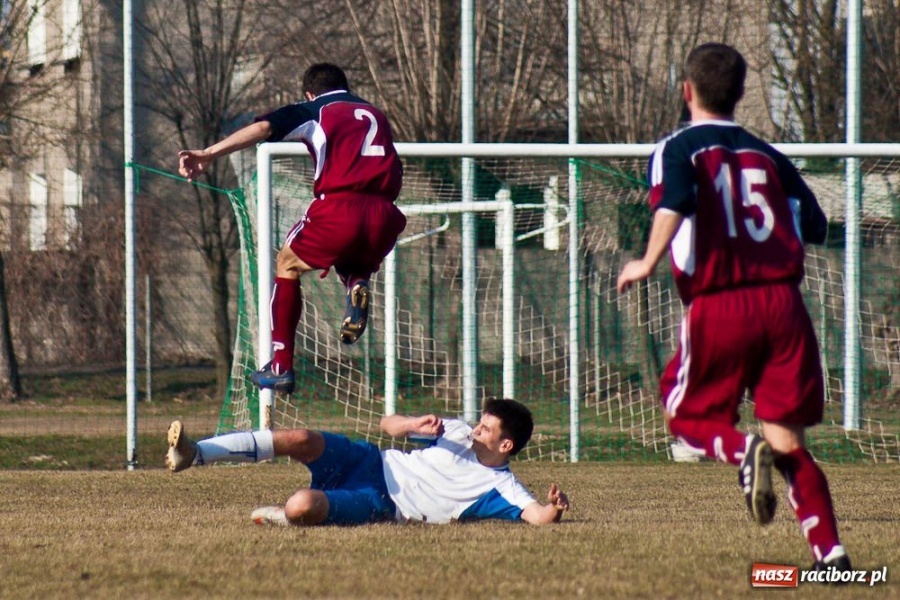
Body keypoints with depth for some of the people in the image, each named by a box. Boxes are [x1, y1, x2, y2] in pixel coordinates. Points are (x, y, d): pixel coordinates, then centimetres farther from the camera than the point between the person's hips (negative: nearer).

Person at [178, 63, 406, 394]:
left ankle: (281, 366, 15)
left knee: (288, 264, 22)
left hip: (339, 208, -4)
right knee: (354, 263, 37)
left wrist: (208, 154, -9)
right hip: (384, 215, 4)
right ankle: (357, 284, -2)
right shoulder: (376, 115, 29)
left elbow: (263, 128, -2)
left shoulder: (312, 112, 14)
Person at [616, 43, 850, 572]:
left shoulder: (680, 148, 3)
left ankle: (745, 451, -17)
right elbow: (816, 226, 13)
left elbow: (674, 202, -19)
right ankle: (831, 551, -10)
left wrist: (649, 262, -14)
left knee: (689, 415, 16)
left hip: (718, 305, -3)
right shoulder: (766, 155, 15)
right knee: (788, 439, 6)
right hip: (783, 302, 3)